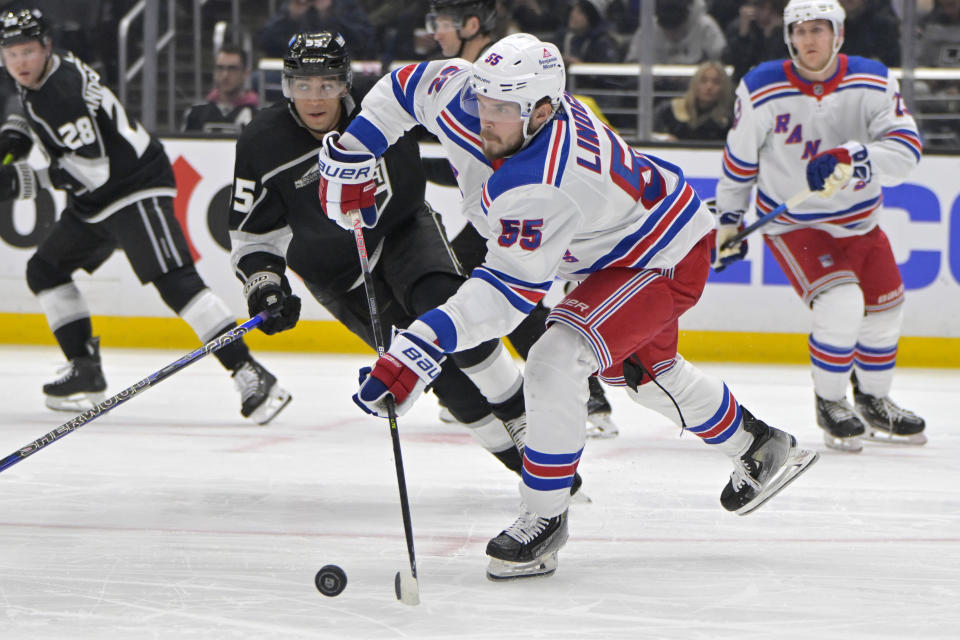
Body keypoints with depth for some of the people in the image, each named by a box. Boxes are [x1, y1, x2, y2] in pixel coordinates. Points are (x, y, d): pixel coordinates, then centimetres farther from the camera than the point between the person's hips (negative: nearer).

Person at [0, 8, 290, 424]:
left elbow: (91, 169, -28)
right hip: (93, 203, 11)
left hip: (136, 188, -11)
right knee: (45, 269, 15)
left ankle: (249, 374, -31)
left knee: (173, 280, -23)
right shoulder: (35, 79, 6)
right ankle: (85, 371, 18)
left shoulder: (65, 90, -23)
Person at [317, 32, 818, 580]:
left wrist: (423, 346, -47)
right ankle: (757, 447, 50)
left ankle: (545, 520, -13)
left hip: (665, 259, -10)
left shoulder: (540, 187, -41)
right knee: (642, 368, 30)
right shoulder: (464, 96, -19)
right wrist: (348, 158, -7)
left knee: (556, 360, -25)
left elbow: (512, 290, -41)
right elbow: (408, 86, 0)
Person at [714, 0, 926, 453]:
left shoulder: (872, 83, -14)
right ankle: (829, 403, -1)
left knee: (884, 312, 15)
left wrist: (851, 160, -41)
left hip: (859, 220, 4)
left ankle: (874, 402, 40)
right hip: (792, 224, -4)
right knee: (841, 303, -24)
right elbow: (739, 160, -2)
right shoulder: (761, 90, -17)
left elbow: (906, 147, -25)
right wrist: (728, 221, 6)